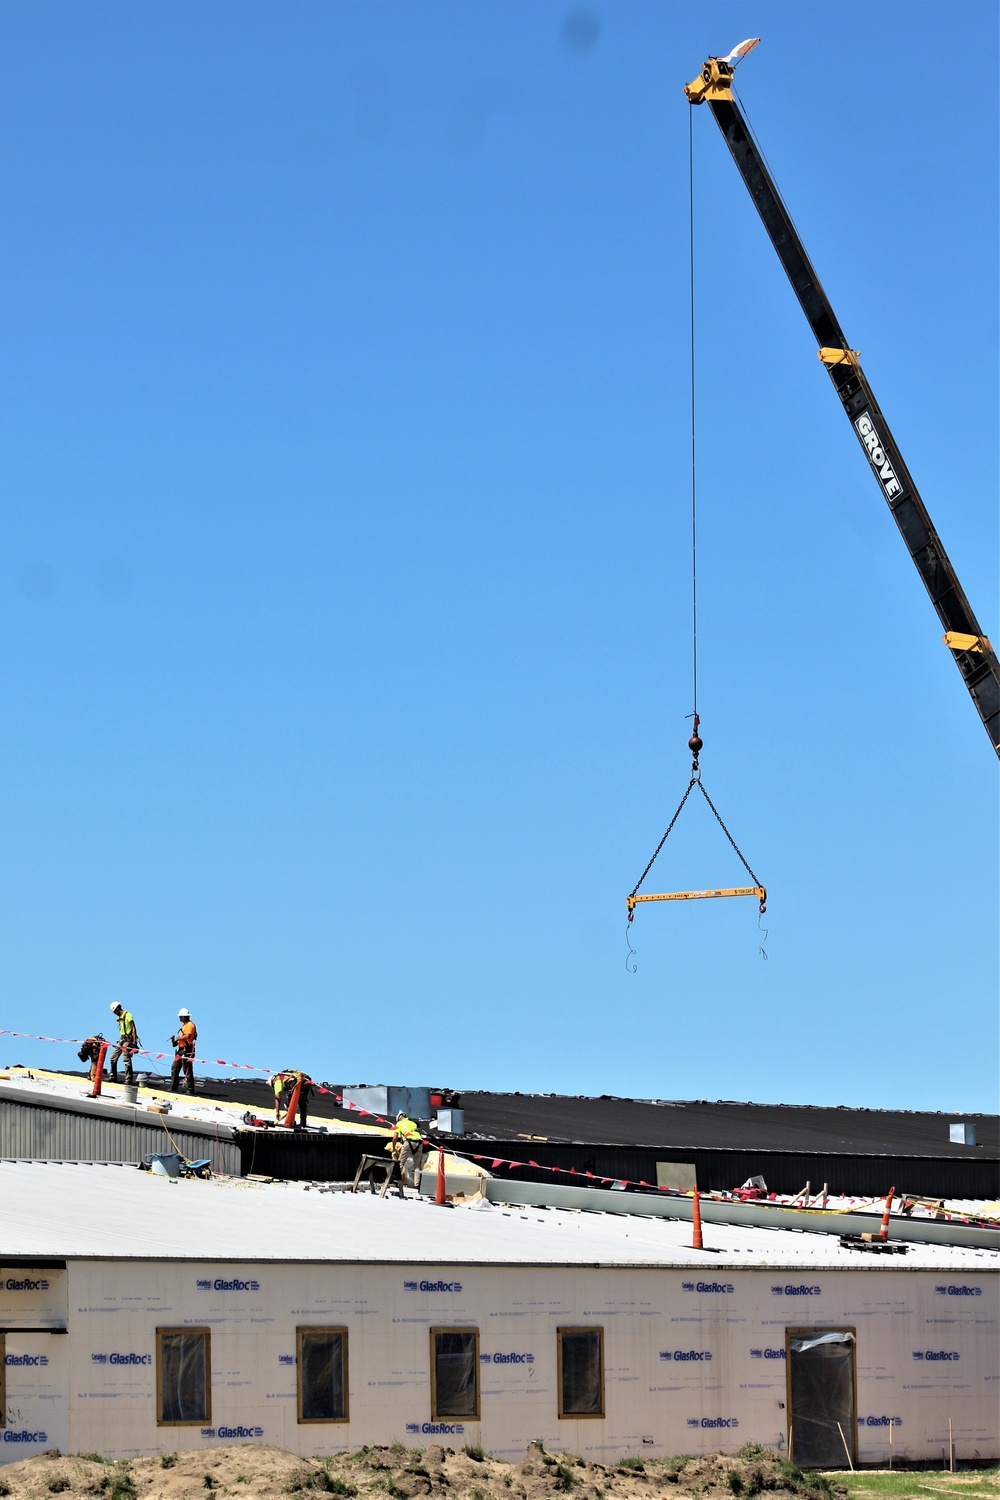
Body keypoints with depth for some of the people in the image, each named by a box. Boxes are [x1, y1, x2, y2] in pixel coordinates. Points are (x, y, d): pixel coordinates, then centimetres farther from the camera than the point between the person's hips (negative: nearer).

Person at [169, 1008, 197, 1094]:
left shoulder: (190, 1025, -10)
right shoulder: (184, 1025, 21)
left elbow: (187, 1036, -23)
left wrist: (177, 1039, -14)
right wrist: (175, 1040, 7)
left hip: (187, 1051, -11)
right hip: (181, 1050, 11)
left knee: (187, 1071, -8)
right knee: (174, 1069, 10)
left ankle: (190, 1089, -4)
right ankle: (173, 1088, 14)